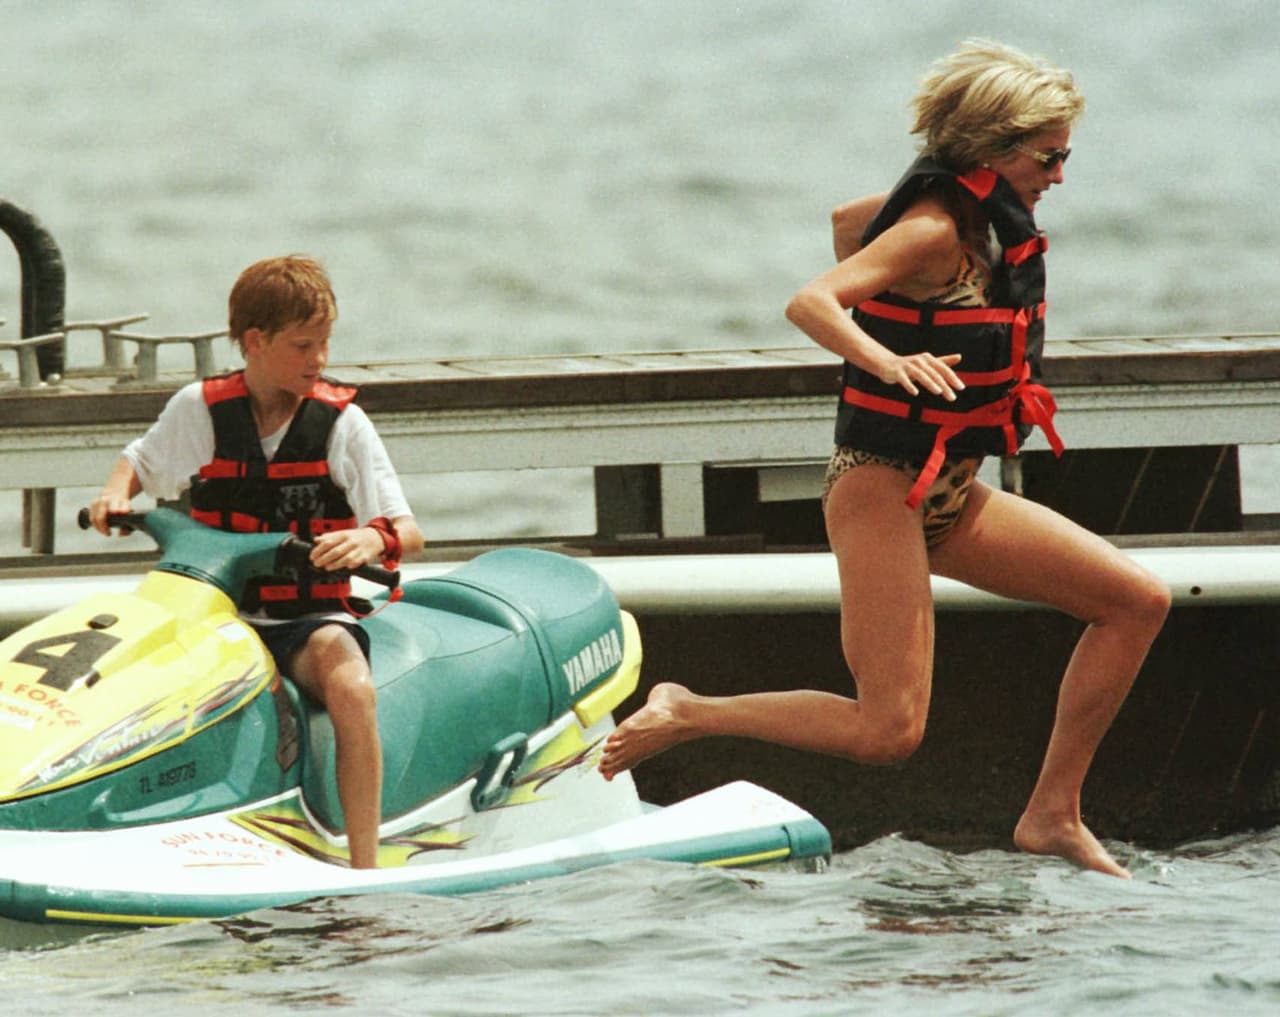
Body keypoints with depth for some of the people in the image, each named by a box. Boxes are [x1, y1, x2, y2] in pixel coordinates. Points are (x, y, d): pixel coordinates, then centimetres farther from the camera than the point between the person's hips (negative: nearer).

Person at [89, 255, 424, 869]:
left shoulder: (341, 421, 0)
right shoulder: (198, 410, 4)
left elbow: (409, 535, -4)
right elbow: (140, 462, 24)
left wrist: (374, 540, -28)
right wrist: (116, 494, 1)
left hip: (313, 616, -2)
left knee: (351, 688, -35)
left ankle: (364, 871, -33)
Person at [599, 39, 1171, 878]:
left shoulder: (966, 213, 9)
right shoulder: (936, 230, -17)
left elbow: (848, 221, 29)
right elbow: (809, 303, -31)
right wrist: (888, 361, -46)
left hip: (950, 497, 10)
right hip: (883, 492, -10)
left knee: (1137, 602, 3)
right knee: (888, 730, -17)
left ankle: (1052, 816, 6)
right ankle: (684, 717, 0)